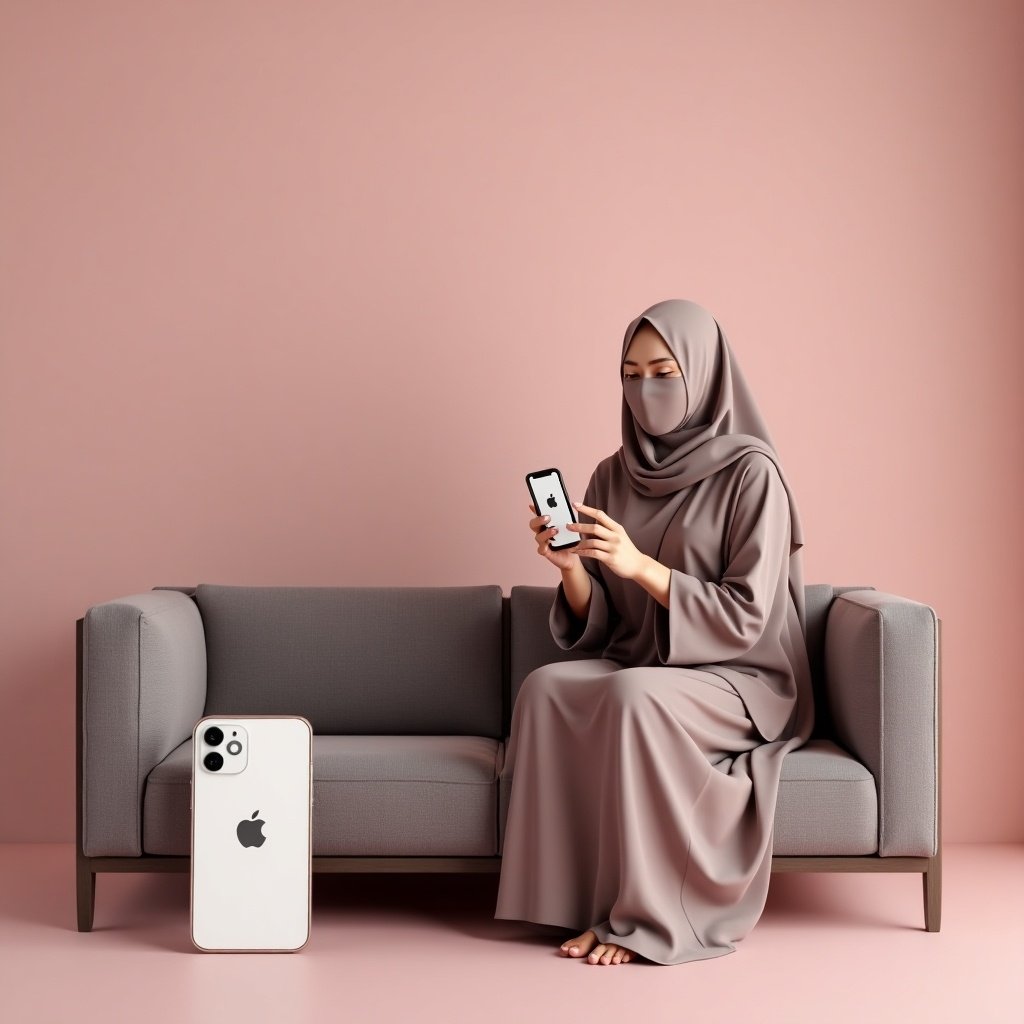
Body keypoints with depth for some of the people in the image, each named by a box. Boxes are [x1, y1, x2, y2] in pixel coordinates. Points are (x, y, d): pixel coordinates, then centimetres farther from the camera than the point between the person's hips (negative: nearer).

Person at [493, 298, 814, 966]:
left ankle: (648, 914, -24)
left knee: (633, 695, -35)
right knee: (544, 687, -25)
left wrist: (640, 565, -25)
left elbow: (745, 617, -15)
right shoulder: (614, 477, 7)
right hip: (639, 668, 5)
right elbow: (594, 628, 6)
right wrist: (572, 567, -16)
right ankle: (580, 899, -21)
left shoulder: (750, 473, -9)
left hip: (739, 680, -5)